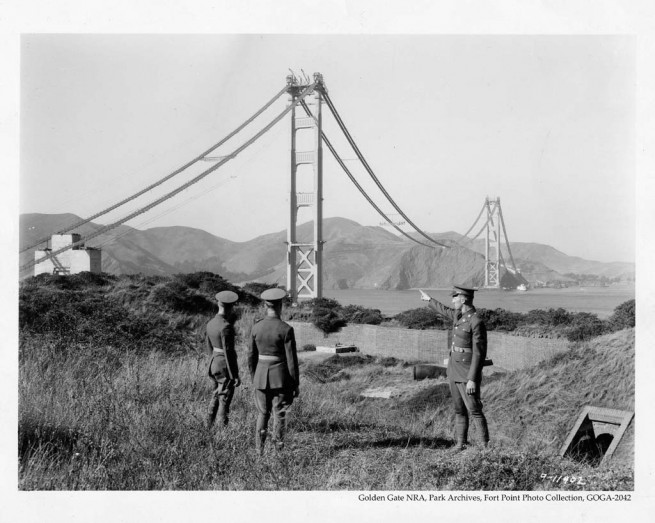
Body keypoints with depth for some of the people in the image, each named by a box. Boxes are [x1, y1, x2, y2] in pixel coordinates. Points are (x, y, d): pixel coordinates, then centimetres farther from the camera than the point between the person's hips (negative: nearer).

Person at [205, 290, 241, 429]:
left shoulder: (211, 323, 5)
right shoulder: (226, 326, -23)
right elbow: (229, 352, -23)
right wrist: (235, 376, -19)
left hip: (214, 363, 9)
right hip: (226, 367, -8)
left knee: (216, 396, 20)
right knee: (224, 401, -2)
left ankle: (209, 428, 29)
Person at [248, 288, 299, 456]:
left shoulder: (256, 327, -1)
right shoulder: (286, 329, -13)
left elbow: (251, 356, 6)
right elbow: (291, 359, -12)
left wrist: (254, 379, 18)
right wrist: (296, 384, -3)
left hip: (261, 376, 4)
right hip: (281, 378, -4)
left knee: (262, 414, 16)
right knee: (279, 415, 7)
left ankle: (259, 450, 15)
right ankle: (278, 448, 10)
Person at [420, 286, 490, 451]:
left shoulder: (476, 322, -18)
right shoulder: (459, 315, 8)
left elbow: (479, 353, -20)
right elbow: (445, 311, 32)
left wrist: (472, 379, -23)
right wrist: (429, 299, 46)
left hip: (467, 375, -9)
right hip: (454, 373, 9)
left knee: (474, 410, -6)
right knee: (459, 411, 12)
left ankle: (485, 446, -1)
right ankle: (460, 444, 17)